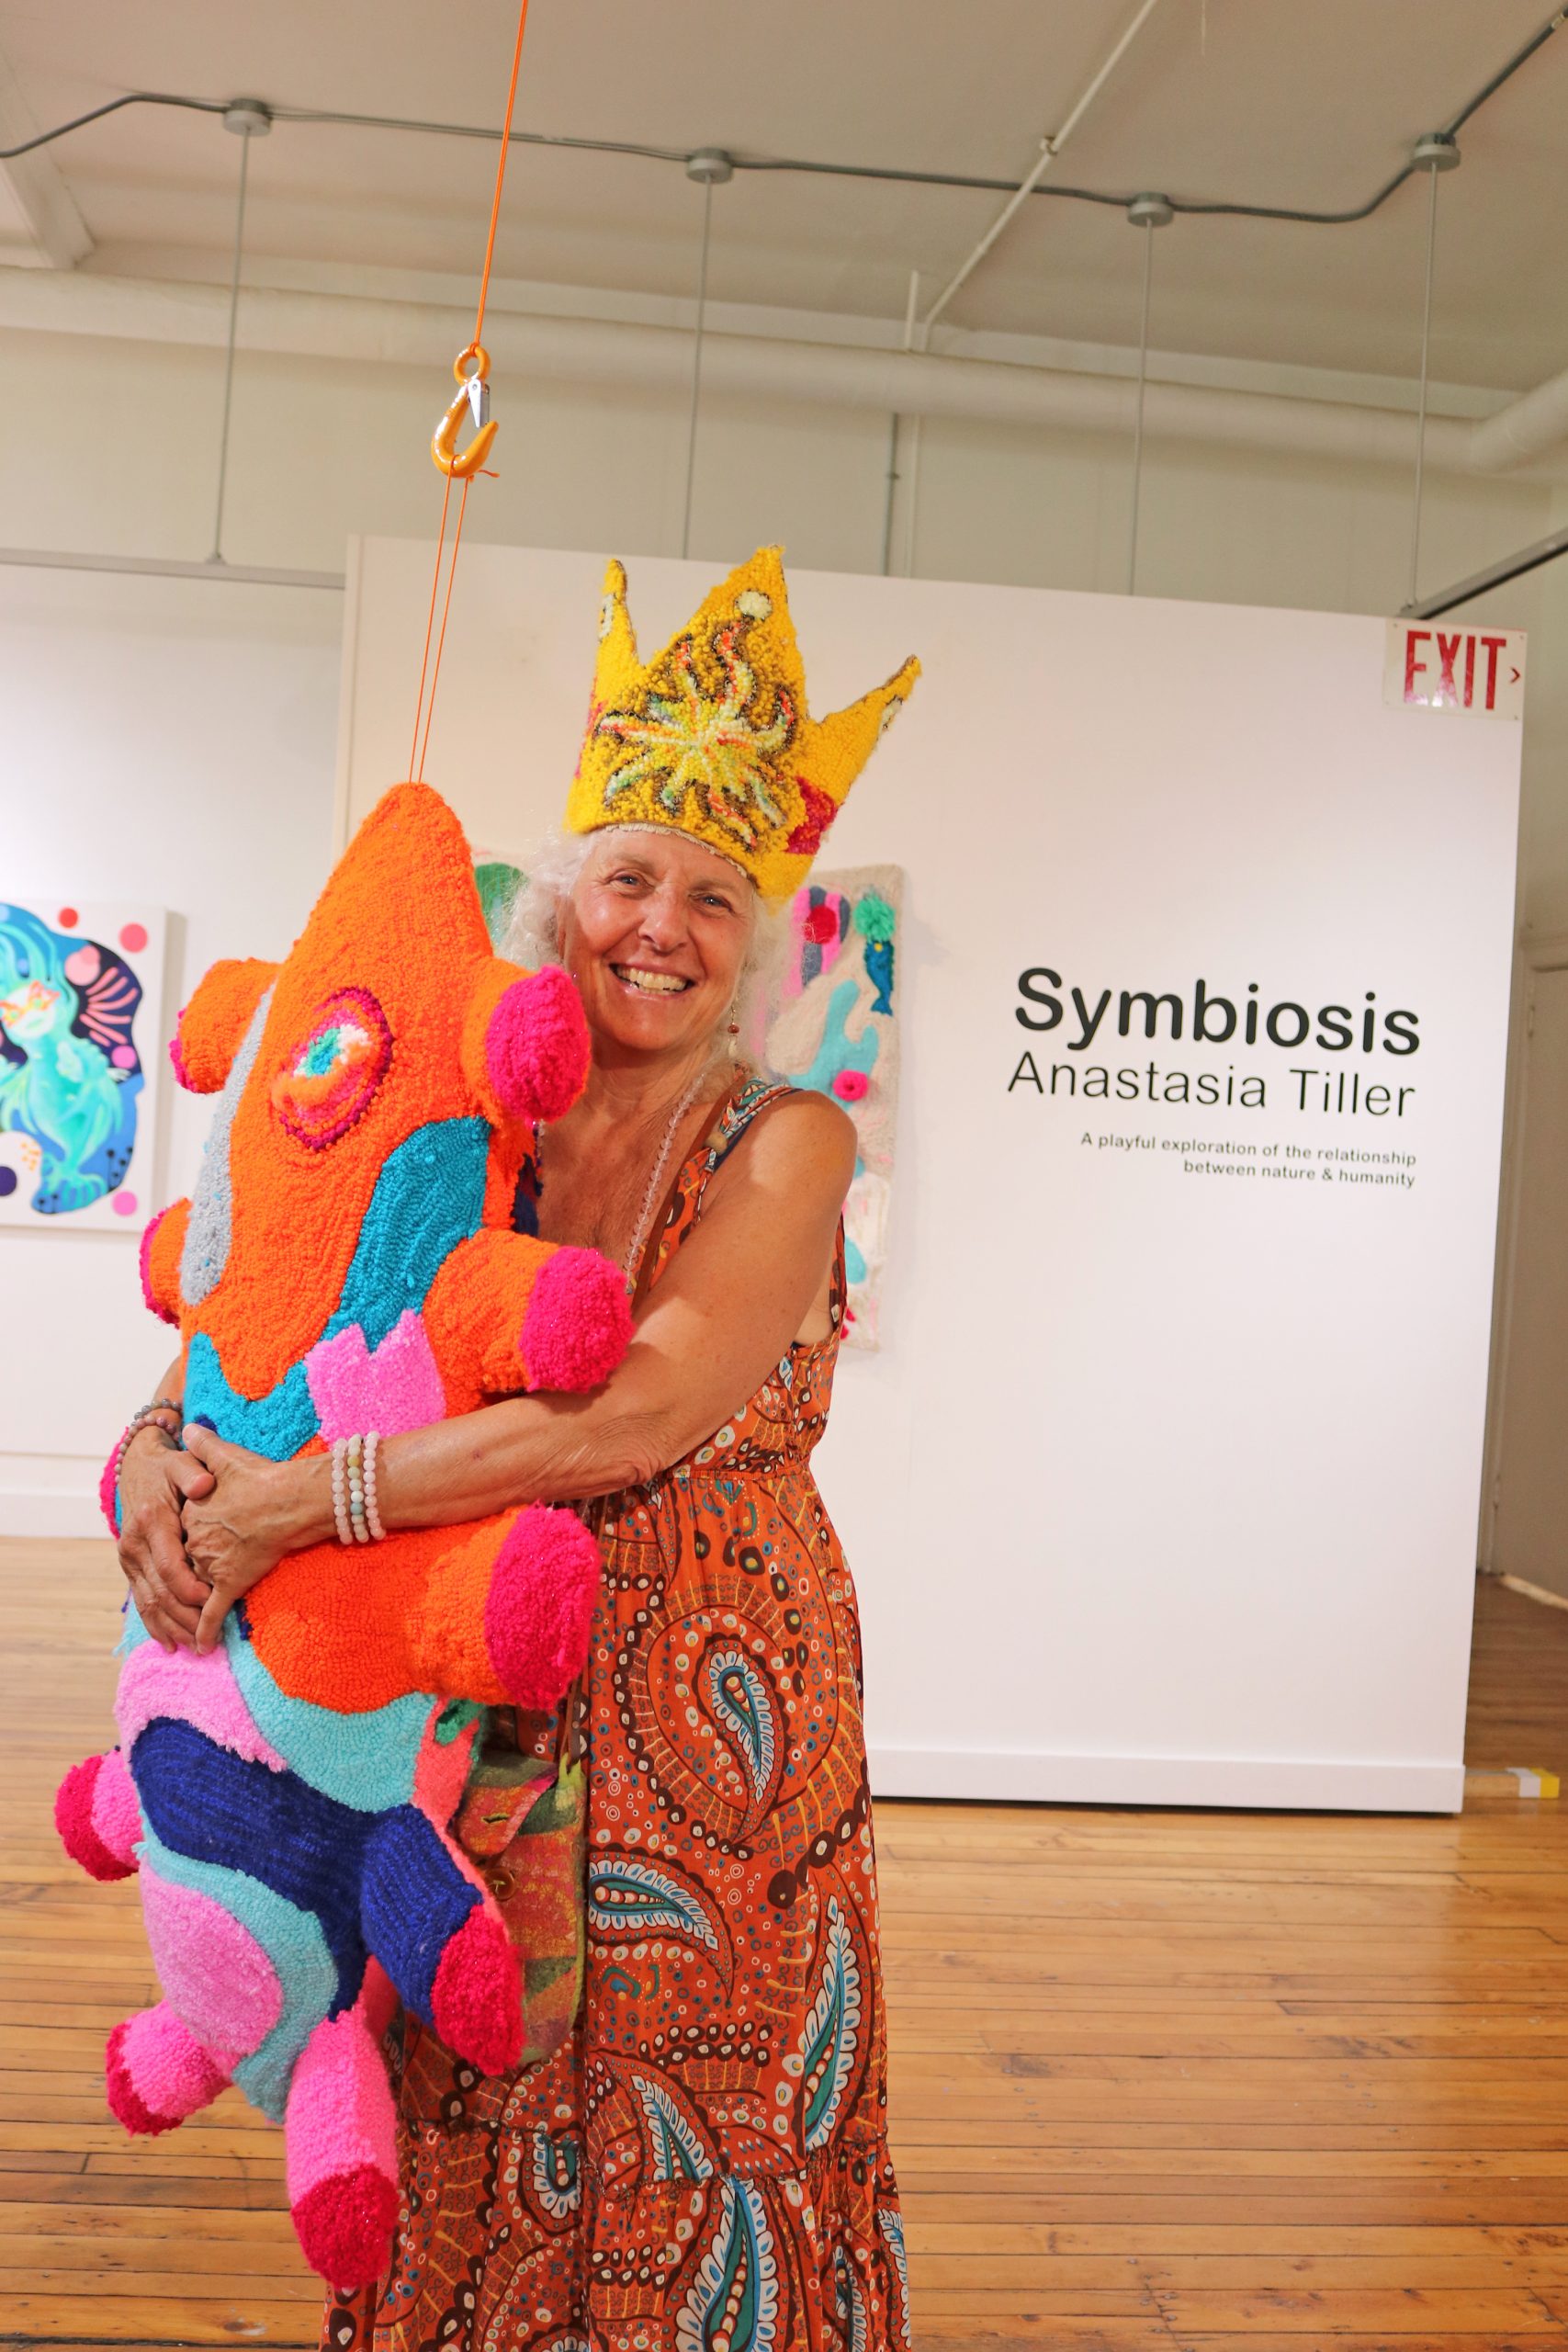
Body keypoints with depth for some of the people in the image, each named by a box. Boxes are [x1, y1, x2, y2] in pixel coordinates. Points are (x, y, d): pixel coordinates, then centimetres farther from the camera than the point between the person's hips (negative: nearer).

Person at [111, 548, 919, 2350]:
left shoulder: (783, 1145, -10)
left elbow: (647, 1413, -23)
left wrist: (295, 1501, -22)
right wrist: (159, 1452, -13)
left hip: (707, 1722, -3)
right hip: (477, 1716, 4)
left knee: (687, 2136, 9)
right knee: (474, 2152, 16)